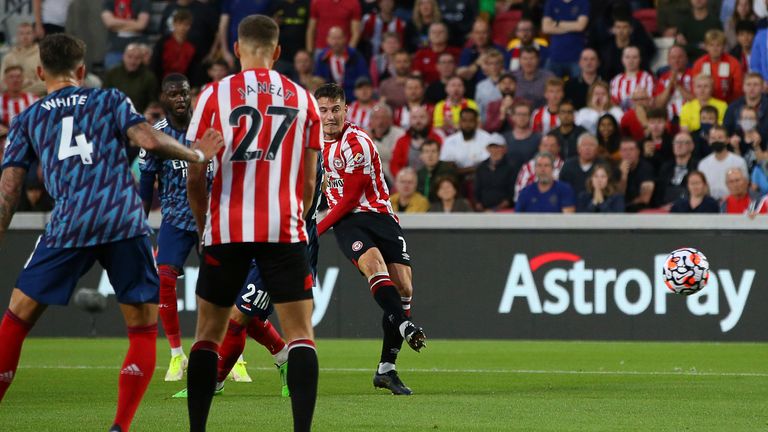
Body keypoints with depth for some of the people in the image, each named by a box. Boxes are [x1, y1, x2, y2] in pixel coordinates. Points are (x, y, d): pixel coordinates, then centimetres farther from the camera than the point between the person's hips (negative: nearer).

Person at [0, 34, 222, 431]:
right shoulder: (109, 100, 16)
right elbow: (148, 140, 0)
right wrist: (196, 155, 16)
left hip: (68, 227, 0)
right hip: (125, 222, 0)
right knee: (143, 331, 9)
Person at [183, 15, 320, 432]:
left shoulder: (214, 95, 2)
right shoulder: (303, 99, 8)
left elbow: (194, 179, 3)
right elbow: (308, 183, 11)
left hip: (226, 229, 0)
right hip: (283, 232, 0)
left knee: (208, 335, 11)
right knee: (300, 334, 1)